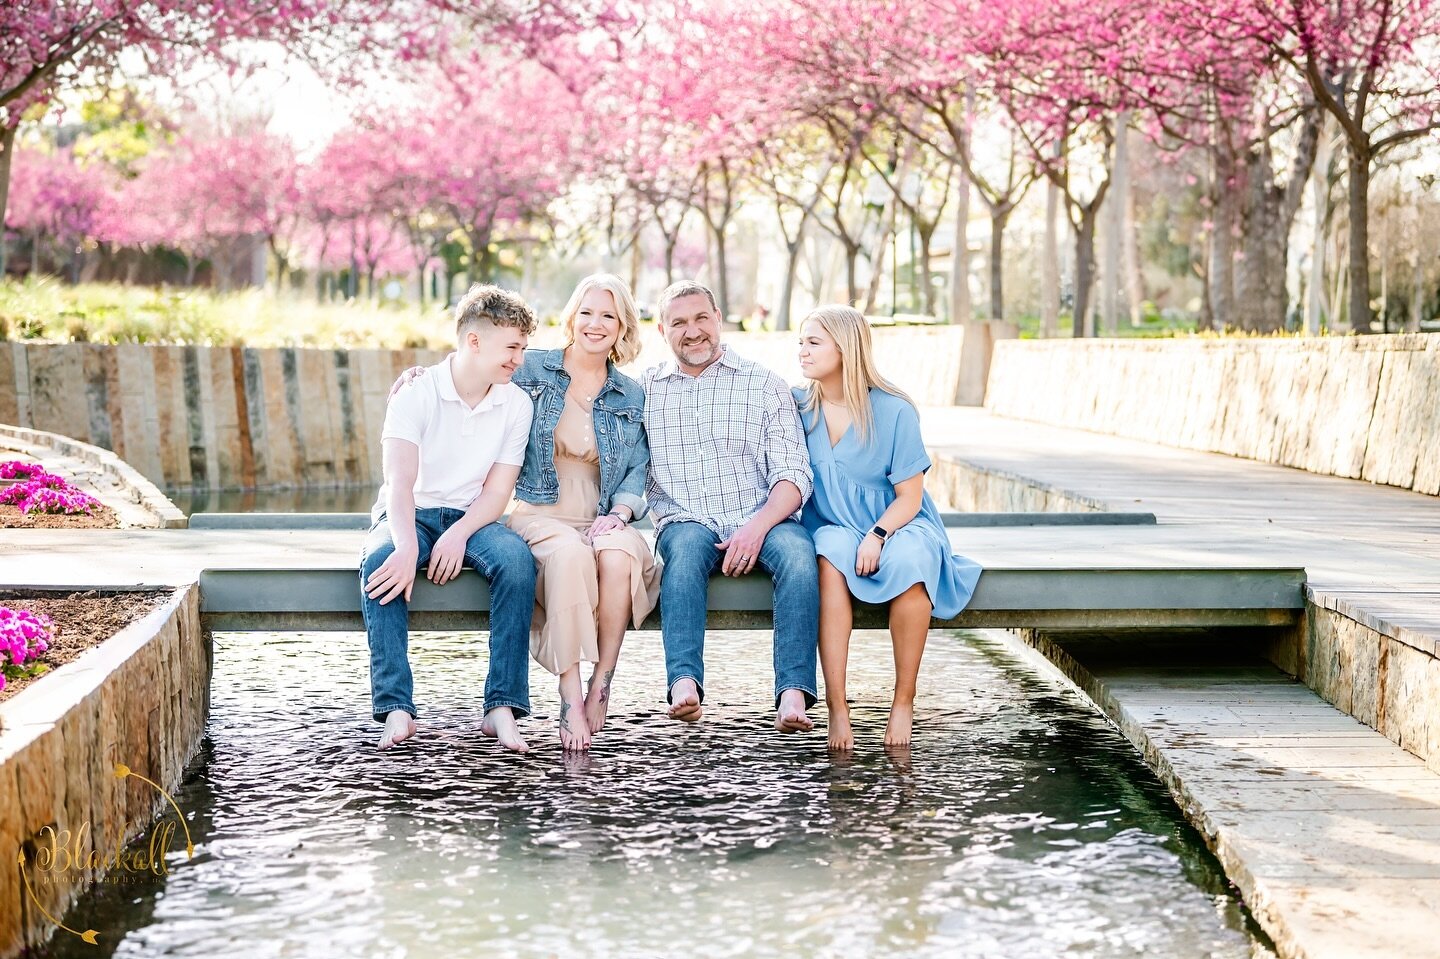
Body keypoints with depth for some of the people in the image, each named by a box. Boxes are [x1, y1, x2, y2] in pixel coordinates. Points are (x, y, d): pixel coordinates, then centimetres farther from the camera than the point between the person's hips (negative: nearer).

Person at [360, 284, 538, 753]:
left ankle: (502, 707, -31)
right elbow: (400, 481, -21)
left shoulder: (517, 404, 0)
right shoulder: (415, 395, -10)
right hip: (411, 515, -2)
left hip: (472, 517, 2)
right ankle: (396, 709, -36)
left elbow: (497, 490, -3)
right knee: (380, 561, -36)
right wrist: (407, 545, -40)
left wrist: (459, 534, -23)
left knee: (517, 559, -31)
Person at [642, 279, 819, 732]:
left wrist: (758, 527, -17)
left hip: (761, 520, 0)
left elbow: (793, 473, 0)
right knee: (686, 546, -35)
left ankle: (794, 691, -40)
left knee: (798, 554, -33)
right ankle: (684, 682, -48)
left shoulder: (765, 384, 9)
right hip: (685, 521, 0)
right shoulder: (644, 390, 14)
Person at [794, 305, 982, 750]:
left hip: (897, 525, -2)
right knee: (831, 556, -35)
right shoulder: (798, 406, 1)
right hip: (833, 527, 2)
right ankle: (836, 707, -37)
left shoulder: (894, 411, -8)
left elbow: (909, 497, -6)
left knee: (909, 563, -37)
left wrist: (877, 536, -24)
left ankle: (904, 701, -21)